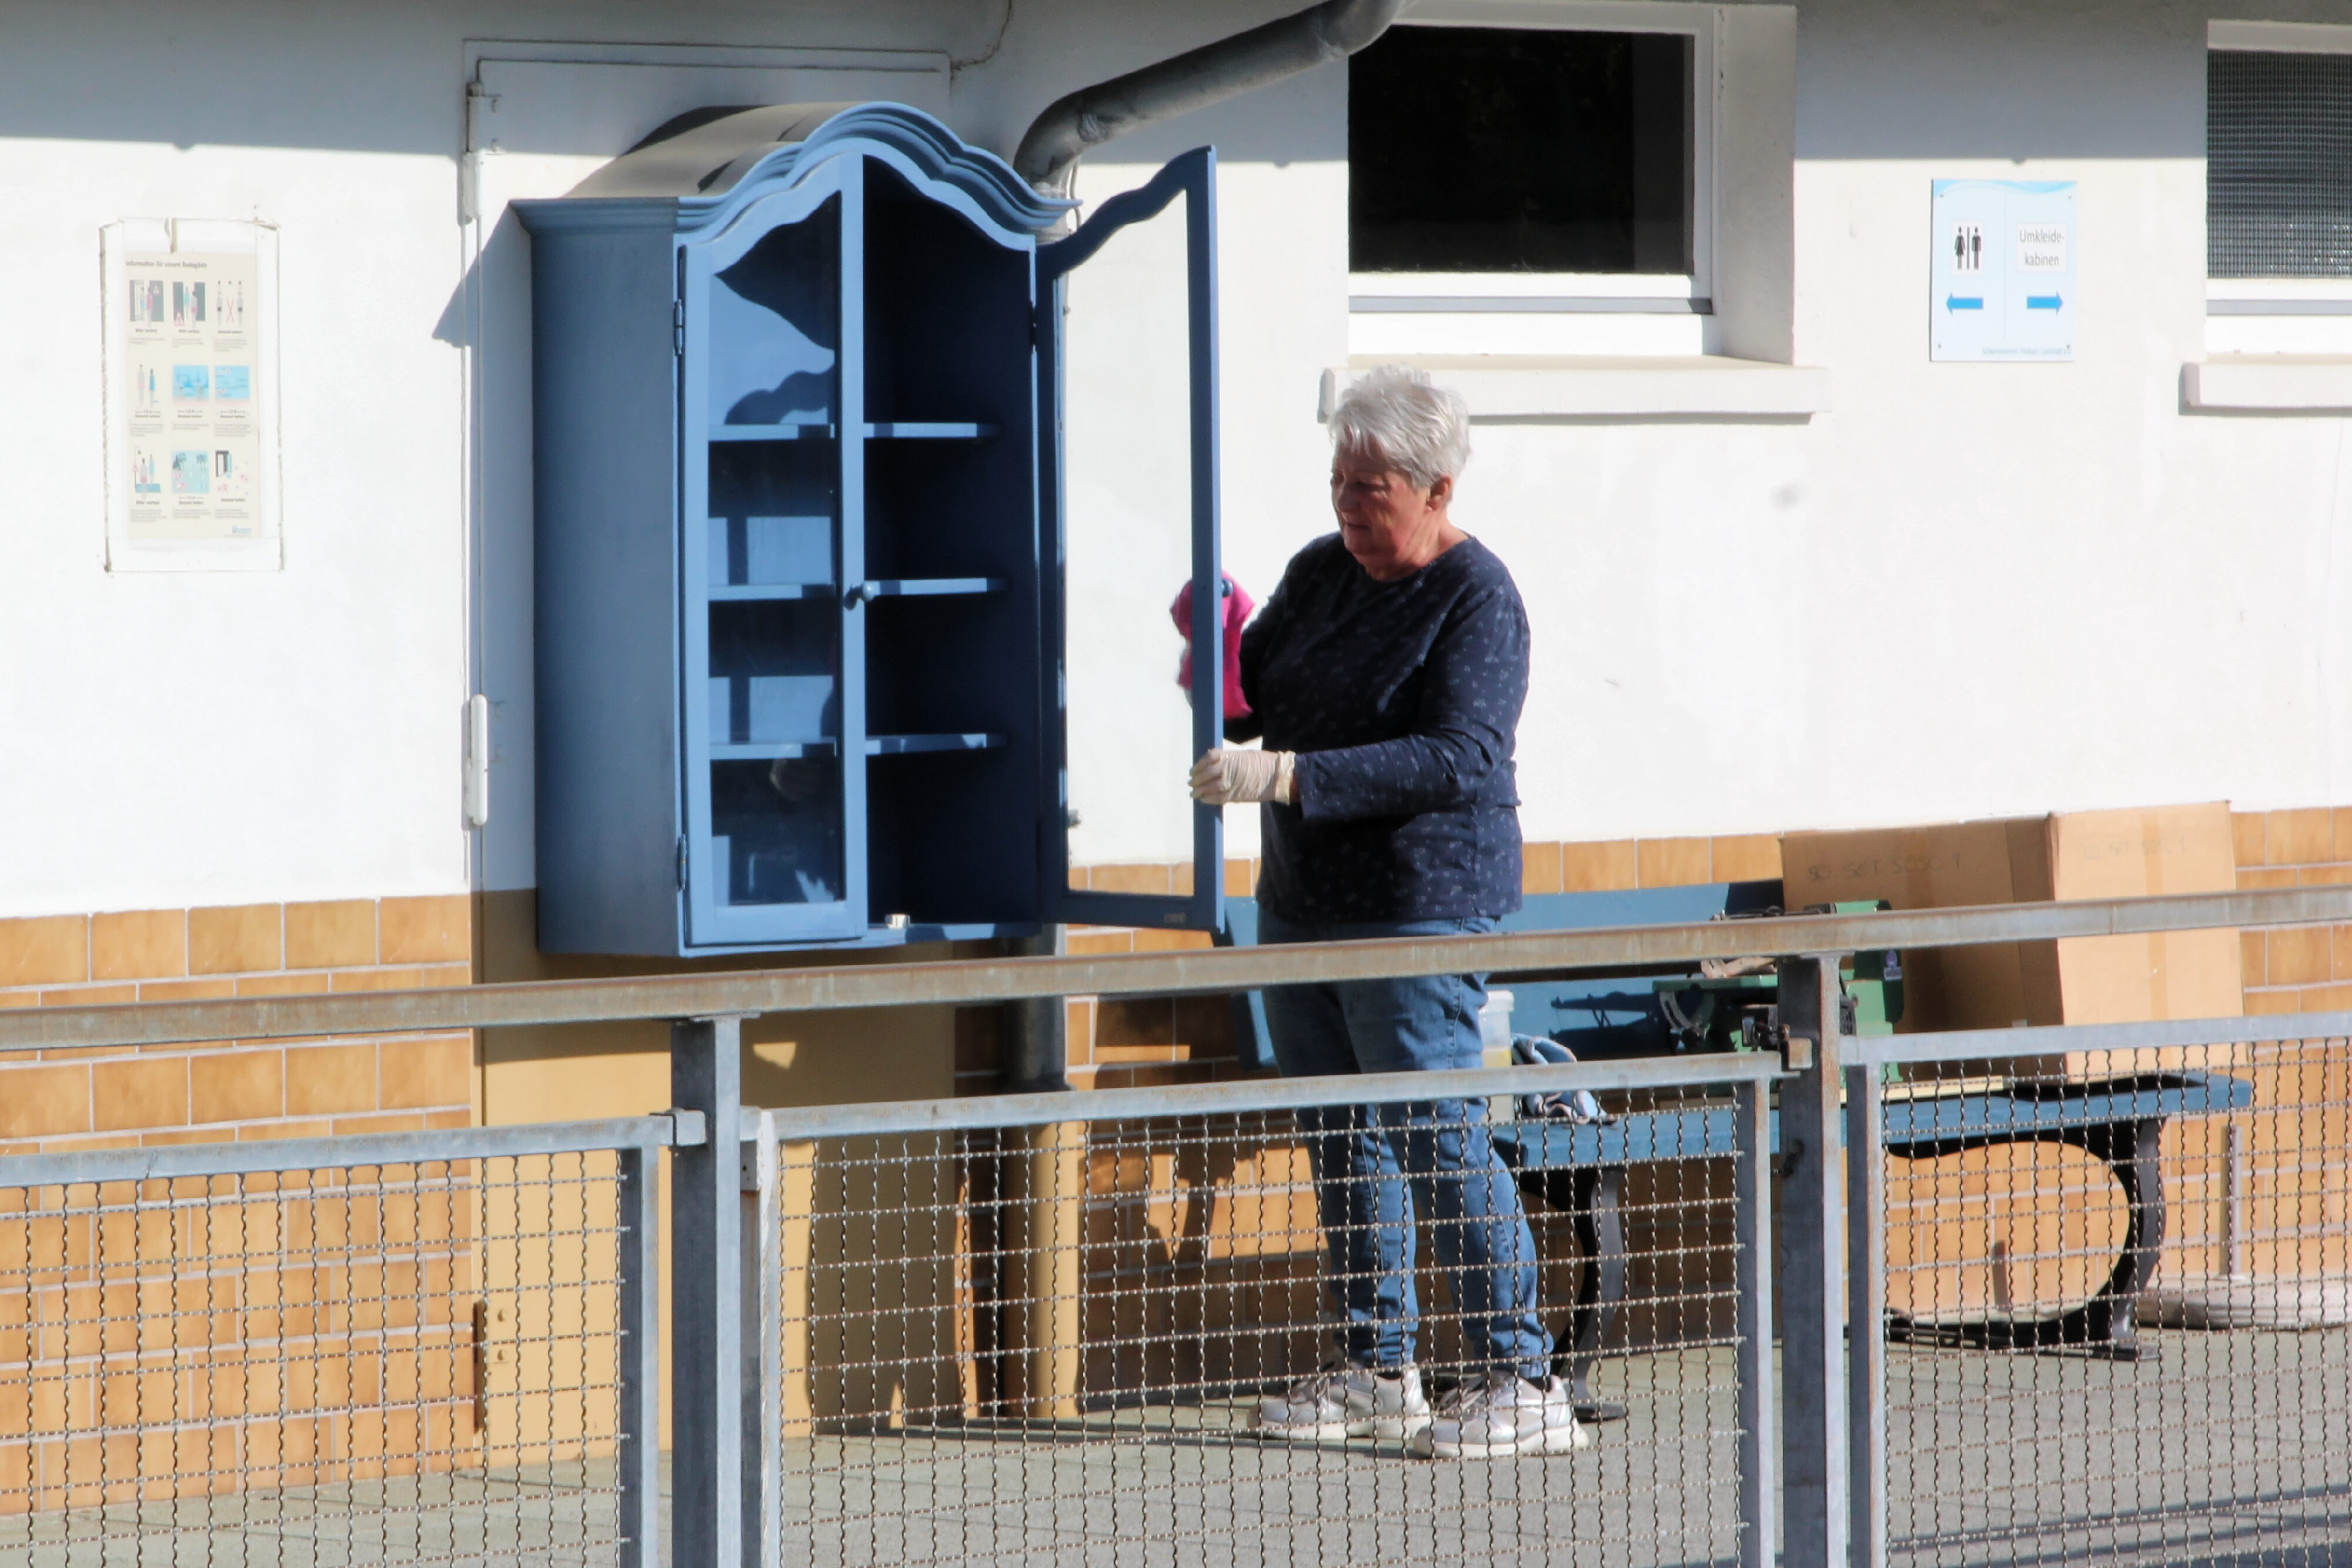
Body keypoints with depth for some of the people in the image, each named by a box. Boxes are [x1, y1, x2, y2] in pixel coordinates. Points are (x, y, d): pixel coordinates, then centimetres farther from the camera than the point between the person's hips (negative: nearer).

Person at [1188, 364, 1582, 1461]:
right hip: (1300, 902, 8)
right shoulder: (1320, 573, 11)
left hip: (1421, 907, -8)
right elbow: (1252, 708, 16)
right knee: (1338, 1138, 10)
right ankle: (1376, 1367, 19)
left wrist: (1287, 777, -28)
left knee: (1434, 1138, -10)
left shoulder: (1478, 601, -11)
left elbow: (1457, 759, -22)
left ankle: (1520, 1380, -6)